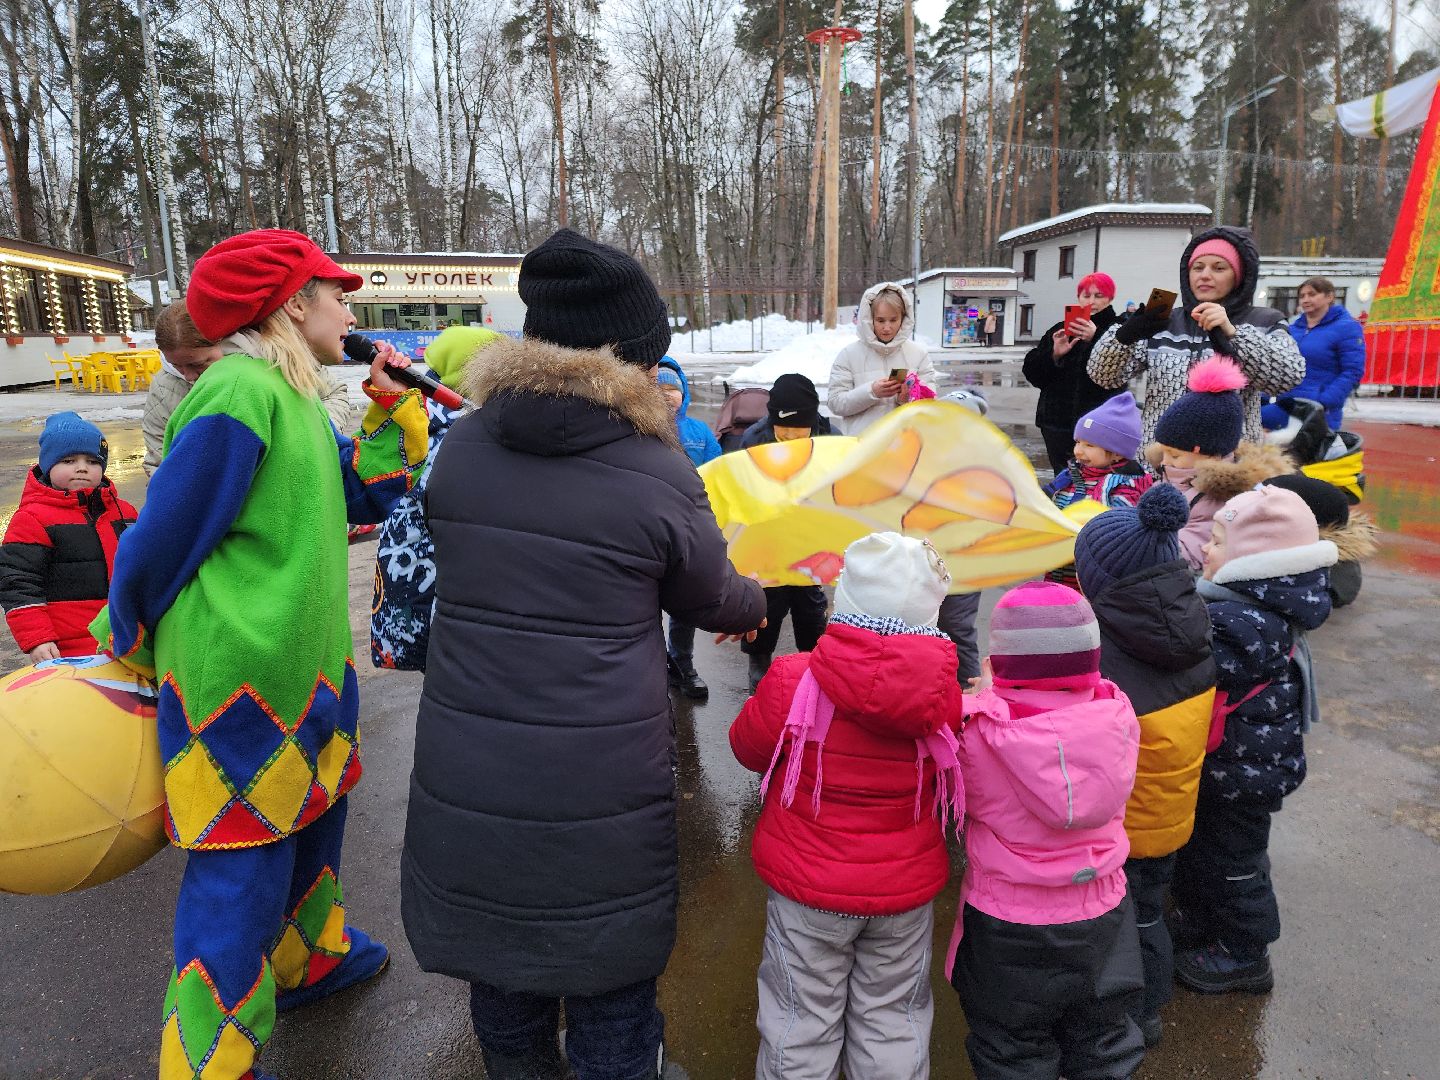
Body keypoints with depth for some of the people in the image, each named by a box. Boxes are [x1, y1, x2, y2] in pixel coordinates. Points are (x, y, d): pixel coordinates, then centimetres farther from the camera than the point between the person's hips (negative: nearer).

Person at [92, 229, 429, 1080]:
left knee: (313, 814, 25)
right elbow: (161, 541, -17)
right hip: (241, 682, -10)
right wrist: (129, 652, -2)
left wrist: (392, 404, 5)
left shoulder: (296, 400, 10)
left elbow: (366, 498, 14)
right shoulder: (239, 394, -21)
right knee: (240, 870, 4)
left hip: (306, 665, 10)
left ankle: (308, 956, 49)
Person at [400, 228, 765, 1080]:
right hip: (602, 786, -3)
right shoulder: (658, 475, -13)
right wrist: (758, 604, 27)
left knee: (501, 977, 25)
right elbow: (711, 600, 2)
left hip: (465, 776, 4)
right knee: (611, 986, 19)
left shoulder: (461, 447, -3)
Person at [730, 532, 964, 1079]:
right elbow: (951, 768, 4)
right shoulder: (942, 690, -14)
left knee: (801, 1026, 18)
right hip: (906, 890, 2)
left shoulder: (792, 682, -23)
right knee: (893, 1024, 21)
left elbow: (747, 746, -4)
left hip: (808, 889, -2)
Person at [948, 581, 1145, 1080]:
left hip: (1007, 926, -3)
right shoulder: (1117, 713, -15)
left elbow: (963, 801, -9)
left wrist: (985, 699, -2)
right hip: (1102, 916, 3)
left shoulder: (982, 728, -25)